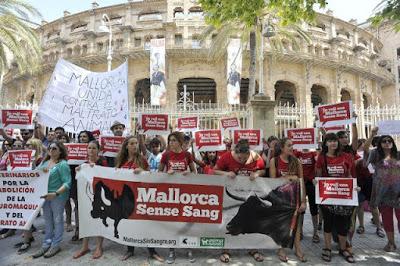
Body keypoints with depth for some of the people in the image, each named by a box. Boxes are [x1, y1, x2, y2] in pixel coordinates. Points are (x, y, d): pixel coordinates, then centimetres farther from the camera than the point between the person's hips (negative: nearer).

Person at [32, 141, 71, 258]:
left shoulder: (63, 164, -12)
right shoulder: (44, 162, 9)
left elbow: (67, 183, -17)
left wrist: (55, 194, -27)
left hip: (58, 196, -6)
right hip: (45, 195, 6)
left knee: (57, 220, 7)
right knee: (47, 220, 17)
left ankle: (55, 245, 20)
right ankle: (46, 244, 30)